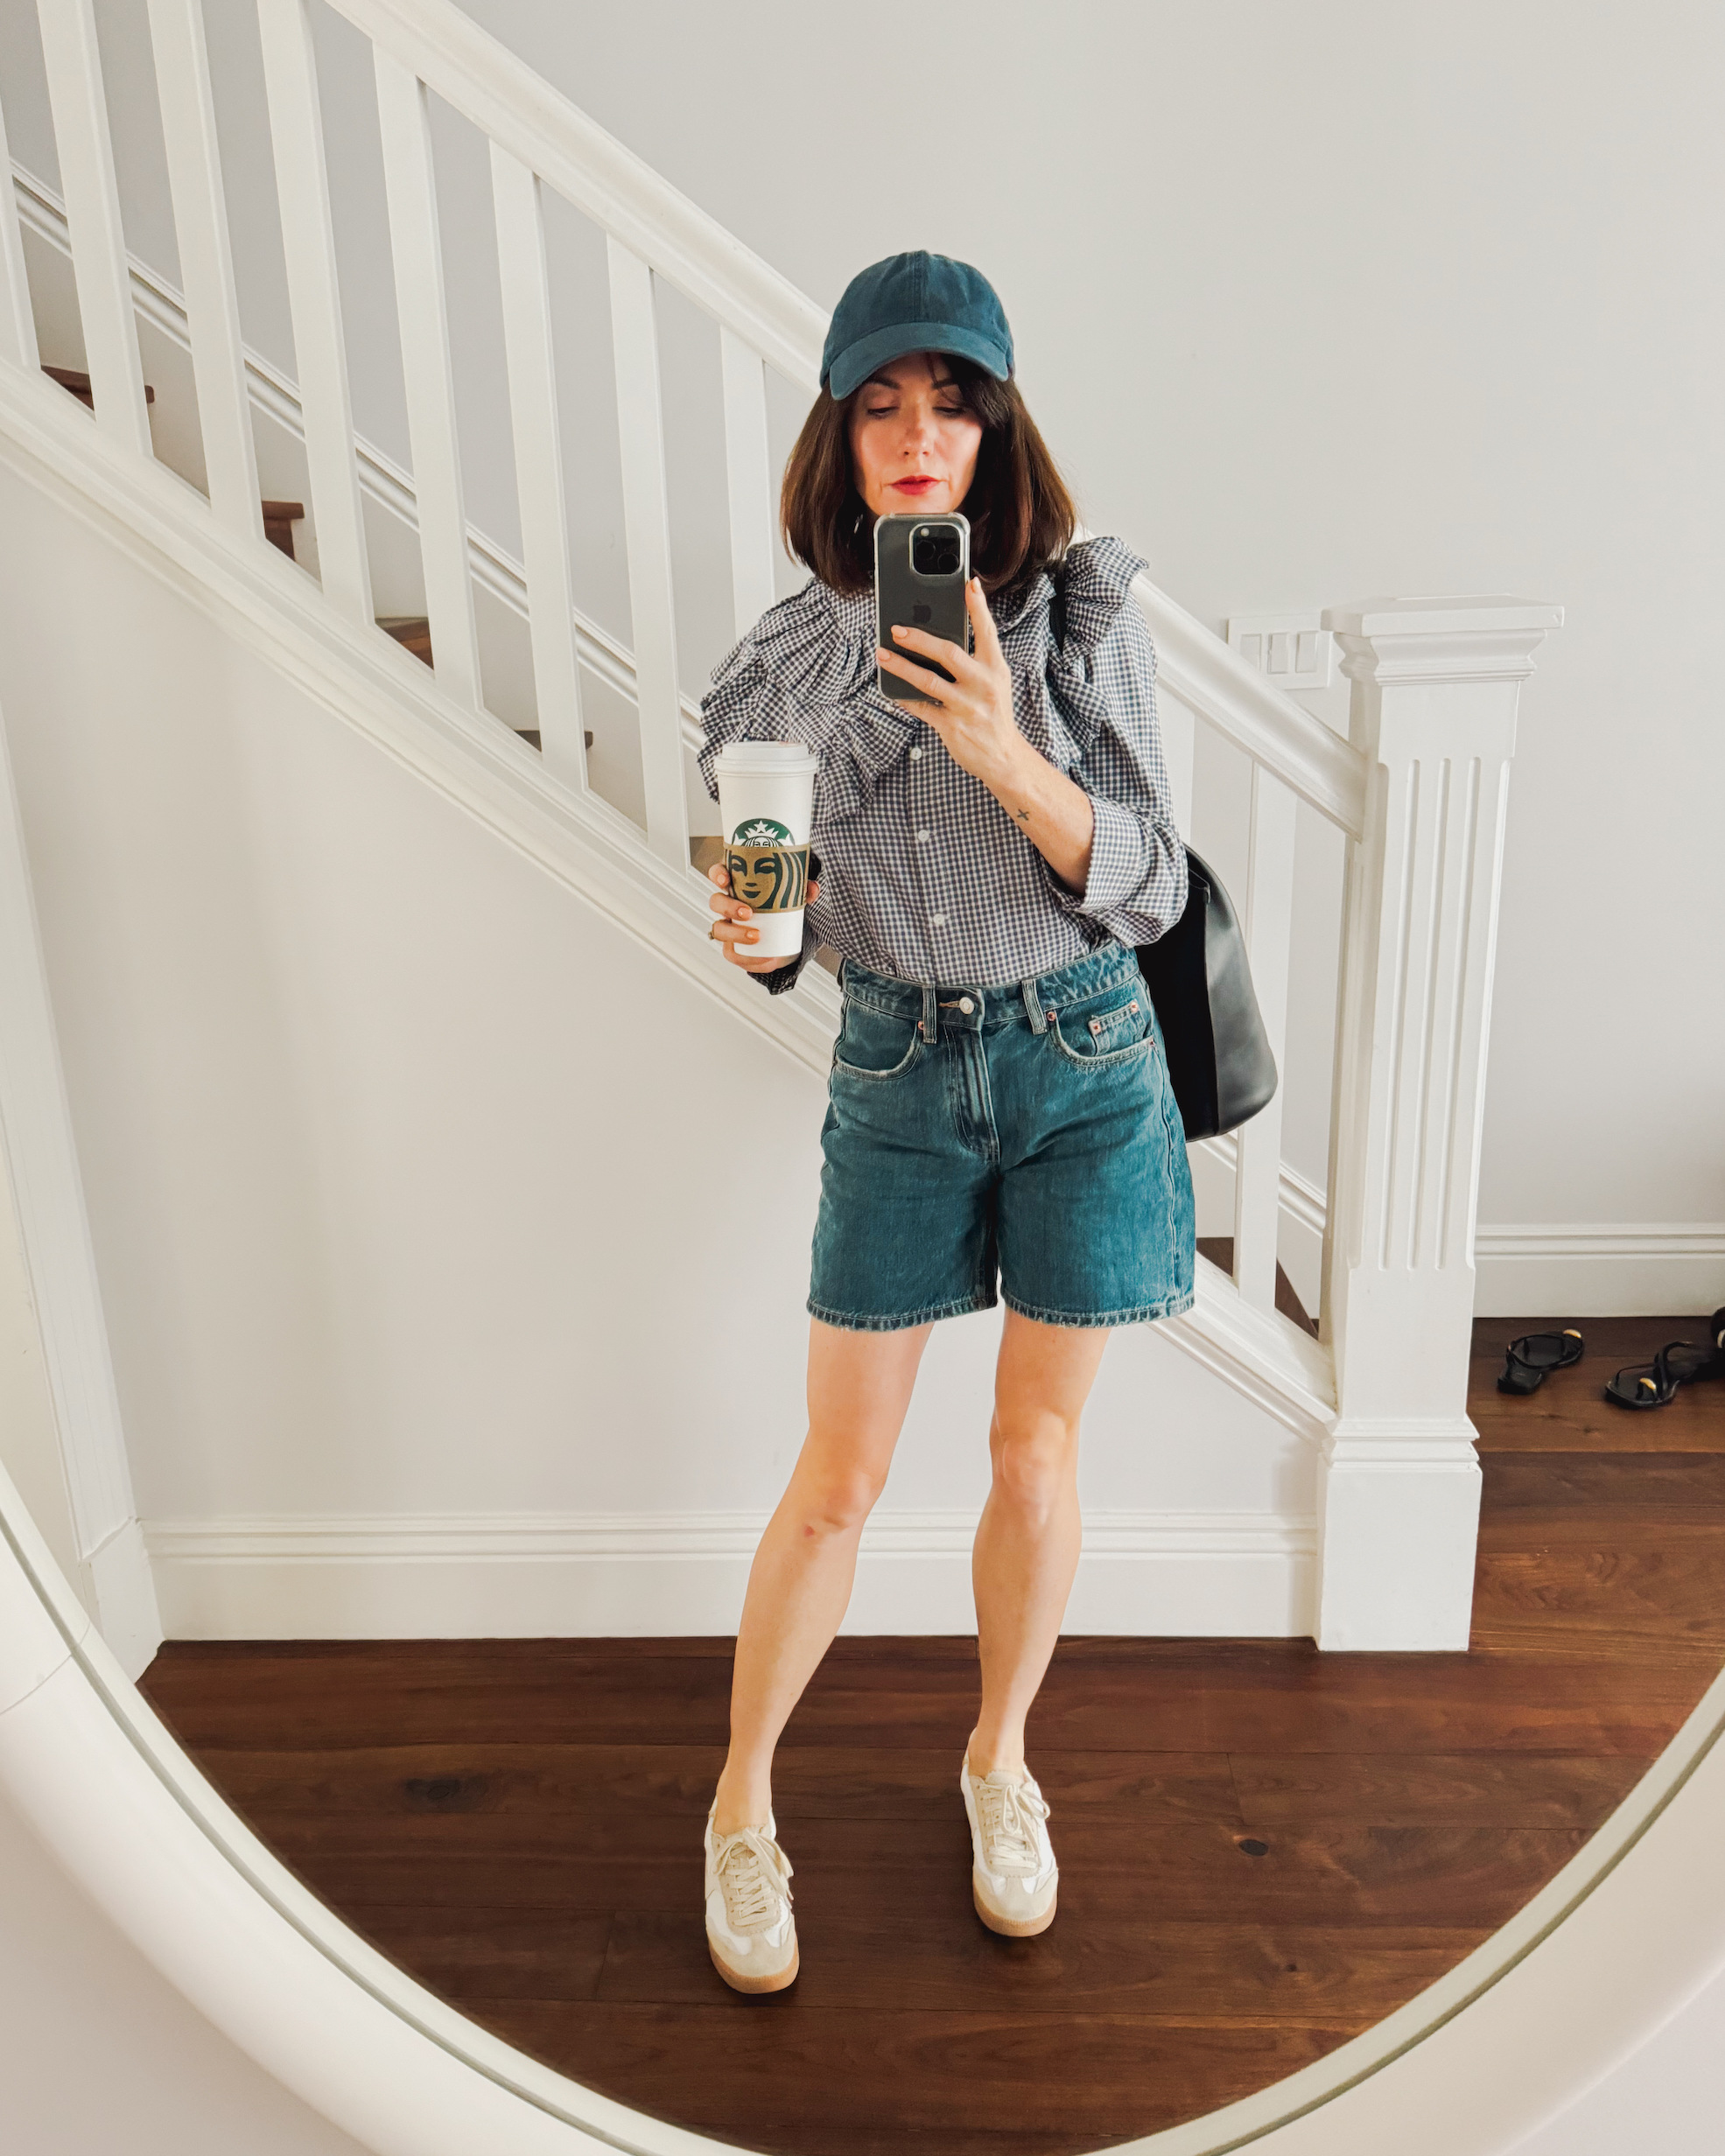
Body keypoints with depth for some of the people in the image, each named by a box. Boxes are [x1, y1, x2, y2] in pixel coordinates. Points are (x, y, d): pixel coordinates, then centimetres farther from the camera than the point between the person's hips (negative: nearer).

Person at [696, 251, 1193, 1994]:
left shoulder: (1084, 617, -7)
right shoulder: (792, 655, -2)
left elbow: (1148, 891, -10)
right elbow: (790, 904, 7)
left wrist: (1006, 754, -26)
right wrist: (754, 930, -17)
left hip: (1085, 1064, 0)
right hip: (896, 1075, 1)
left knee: (1035, 1458, 11)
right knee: (837, 1481, 5)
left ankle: (1000, 1758, 38)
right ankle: (741, 1808, 29)